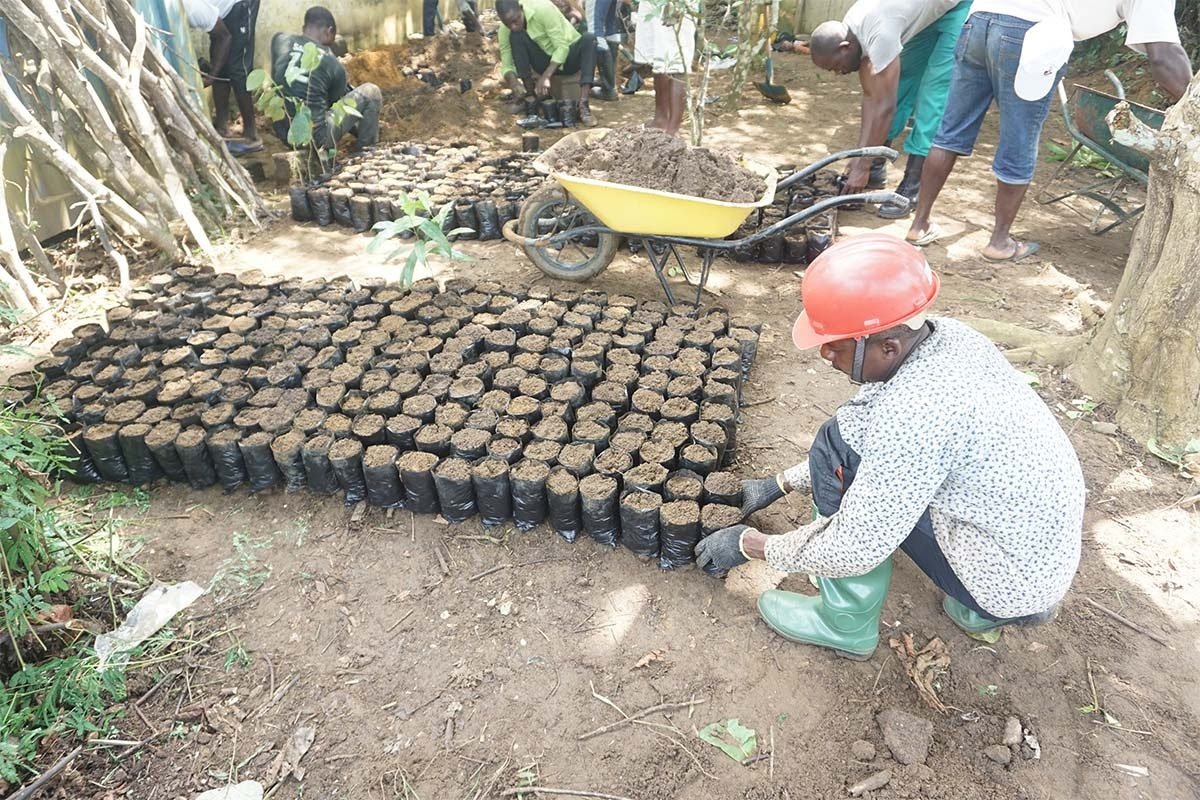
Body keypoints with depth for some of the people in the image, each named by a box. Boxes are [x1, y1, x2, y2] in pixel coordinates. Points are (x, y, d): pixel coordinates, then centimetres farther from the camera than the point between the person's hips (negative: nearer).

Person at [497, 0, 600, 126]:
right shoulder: (504, 30, -15)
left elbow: (562, 47, -29)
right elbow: (507, 65, -11)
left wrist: (546, 77, -39)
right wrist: (513, 82, -35)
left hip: (568, 54, -3)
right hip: (545, 63, 3)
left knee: (589, 39, -36)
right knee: (515, 36, -23)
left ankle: (582, 105, -42)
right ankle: (529, 96, -17)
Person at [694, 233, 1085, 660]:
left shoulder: (915, 412, -33)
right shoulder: (944, 335, -7)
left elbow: (854, 550, -25)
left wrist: (751, 545, -10)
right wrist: (780, 484, 10)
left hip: (1011, 581, -8)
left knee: (840, 445, -17)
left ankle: (846, 623, 2)